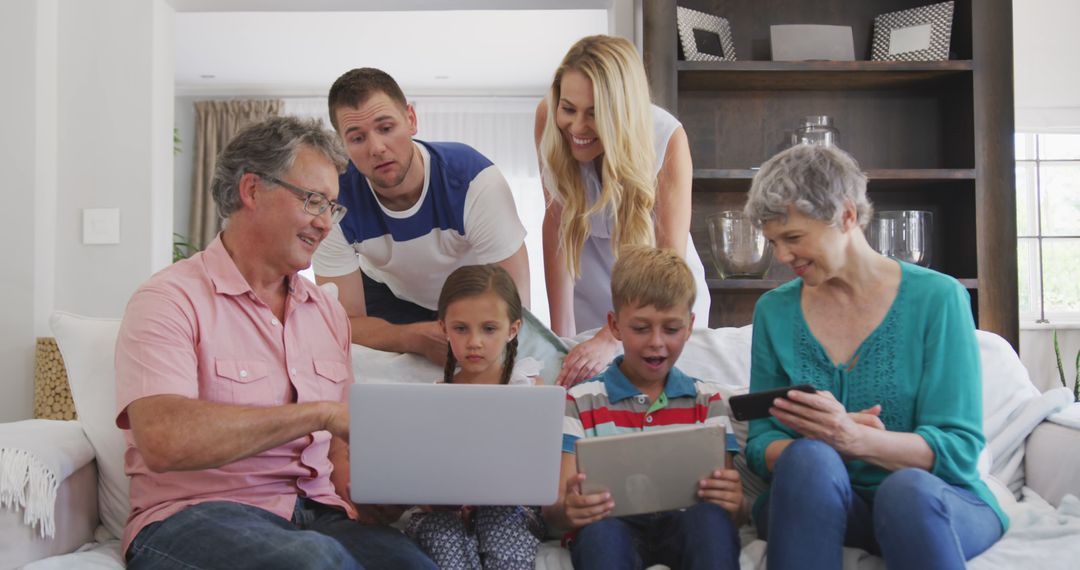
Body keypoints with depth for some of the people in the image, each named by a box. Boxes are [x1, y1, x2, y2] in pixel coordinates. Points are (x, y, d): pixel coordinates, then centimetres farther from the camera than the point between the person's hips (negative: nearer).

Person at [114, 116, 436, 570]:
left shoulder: (327, 312, 17)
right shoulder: (171, 299, -4)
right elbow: (163, 440, -22)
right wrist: (320, 412, -20)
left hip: (316, 516, 5)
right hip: (194, 517, -5)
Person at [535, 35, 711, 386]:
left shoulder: (667, 137, -28)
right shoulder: (548, 117, -22)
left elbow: (670, 258, -29)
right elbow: (556, 223, -16)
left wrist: (611, 338, -39)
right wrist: (561, 331, -19)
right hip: (589, 283, 1)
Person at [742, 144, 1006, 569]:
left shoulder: (937, 298, -4)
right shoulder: (774, 310, 6)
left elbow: (959, 448, -9)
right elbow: (761, 445, 3)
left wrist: (855, 439, -28)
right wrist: (825, 445, -20)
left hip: (933, 504, -2)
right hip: (815, 503, 2)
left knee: (908, 488, -36)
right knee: (809, 459, -31)